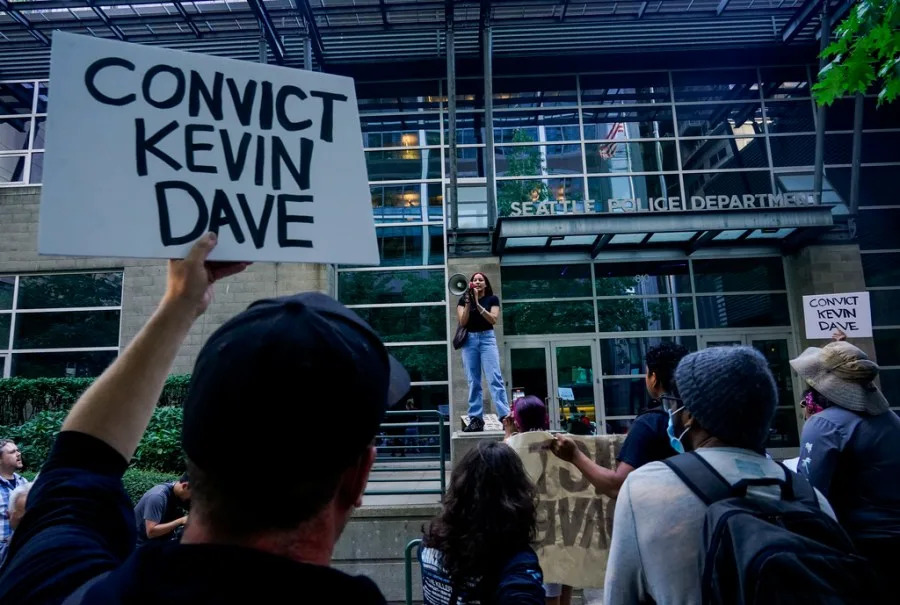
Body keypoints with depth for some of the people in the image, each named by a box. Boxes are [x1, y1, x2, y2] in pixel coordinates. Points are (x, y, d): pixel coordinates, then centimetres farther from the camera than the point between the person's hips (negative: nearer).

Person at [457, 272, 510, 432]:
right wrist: (468, 302, -12)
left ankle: (505, 416, -16)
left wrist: (477, 304, -14)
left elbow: (493, 319, -7)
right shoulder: (463, 299, 10)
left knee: (494, 378, -12)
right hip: (469, 340, 2)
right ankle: (475, 419, 3)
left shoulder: (492, 299, 7)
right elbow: (462, 322, -1)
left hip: (487, 338, -2)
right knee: (473, 381, 1)